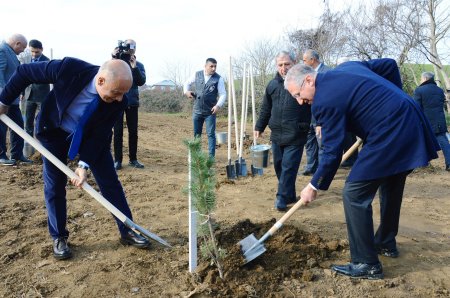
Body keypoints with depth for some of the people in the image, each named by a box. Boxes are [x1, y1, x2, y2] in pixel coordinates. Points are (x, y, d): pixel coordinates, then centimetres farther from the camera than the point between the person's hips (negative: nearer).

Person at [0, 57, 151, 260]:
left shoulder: (119, 102, -29)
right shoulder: (68, 68, -35)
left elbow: (100, 135, -18)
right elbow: (24, 72, -19)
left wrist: (84, 165, -26)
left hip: (91, 135, 1)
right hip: (54, 130, -1)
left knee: (110, 181, 1)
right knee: (54, 184, 2)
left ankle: (127, 232, 14)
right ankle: (59, 237, 19)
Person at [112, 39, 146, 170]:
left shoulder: (139, 65, 8)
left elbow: (141, 81, -7)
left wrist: (134, 67, -18)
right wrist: (114, 58, -21)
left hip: (132, 102, 2)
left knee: (133, 131, 5)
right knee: (118, 131, -1)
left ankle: (133, 159, 14)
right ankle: (117, 160, 3)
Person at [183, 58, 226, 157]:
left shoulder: (218, 79, -6)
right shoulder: (197, 75, 3)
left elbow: (223, 94, -7)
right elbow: (187, 83, 19)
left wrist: (218, 105, -22)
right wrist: (186, 91, 0)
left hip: (210, 111, -3)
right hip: (197, 110, 3)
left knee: (211, 134, -2)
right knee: (196, 134, 13)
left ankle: (211, 156, 5)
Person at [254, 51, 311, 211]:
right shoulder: (272, 84, 9)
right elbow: (266, 108, 17)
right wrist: (259, 127, 19)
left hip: (296, 136, -5)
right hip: (276, 134, 5)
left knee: (289, 167, -4)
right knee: (279, 166, 11)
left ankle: (282, 197, 6)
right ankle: (289, 195, 26)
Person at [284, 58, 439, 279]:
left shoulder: (324, 101, -16)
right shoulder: (346, 67, 11)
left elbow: (332, 152, -13)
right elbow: (389, 65, 21)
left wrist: (314, 187, -2)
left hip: (390, 135, -10)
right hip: (411, 121, 10)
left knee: (354, 194, -5)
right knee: (391, 189, 24)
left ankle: (367, 264, 4)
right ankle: (386, 243, 42)